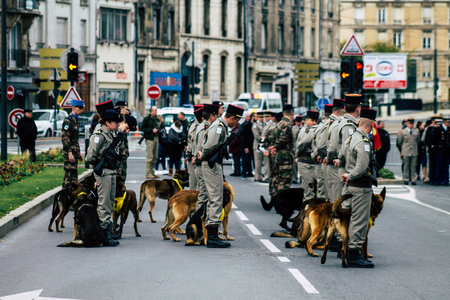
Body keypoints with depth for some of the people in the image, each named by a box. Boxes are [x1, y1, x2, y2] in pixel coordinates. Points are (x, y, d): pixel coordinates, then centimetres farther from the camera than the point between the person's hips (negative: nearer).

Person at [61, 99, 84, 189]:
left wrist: (78, 152, 24)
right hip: (69, 152, -10)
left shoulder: (75, 120, 16)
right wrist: (70, 153, -23)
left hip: (74, 152, 10)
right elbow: (64, 138, -19)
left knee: (68, 175, 13)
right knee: (72, 173, -11)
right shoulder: (68, 121, -13)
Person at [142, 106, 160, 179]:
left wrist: (158, 131, 9)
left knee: (155, 157, 9)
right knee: (150, 157, -10)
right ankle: (148, 173, -8)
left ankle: (152, 172, 16)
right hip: (150, 139, -8)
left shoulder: (157, 119, 19)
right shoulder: (147, 119, -5)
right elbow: (142, 128, -11)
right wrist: (152, 130, -16)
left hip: (156, 138, 8)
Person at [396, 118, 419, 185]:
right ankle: (406, 179, 6)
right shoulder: (402, 132, 2)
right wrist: (401, 152, 11)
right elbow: (399, 143, 10)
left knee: (413, 166, 1)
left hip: (414, 152, 2)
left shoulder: (416, 131, 9)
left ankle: (413, 180, 4)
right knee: (406, 166, -1)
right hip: (405, 152, -2)